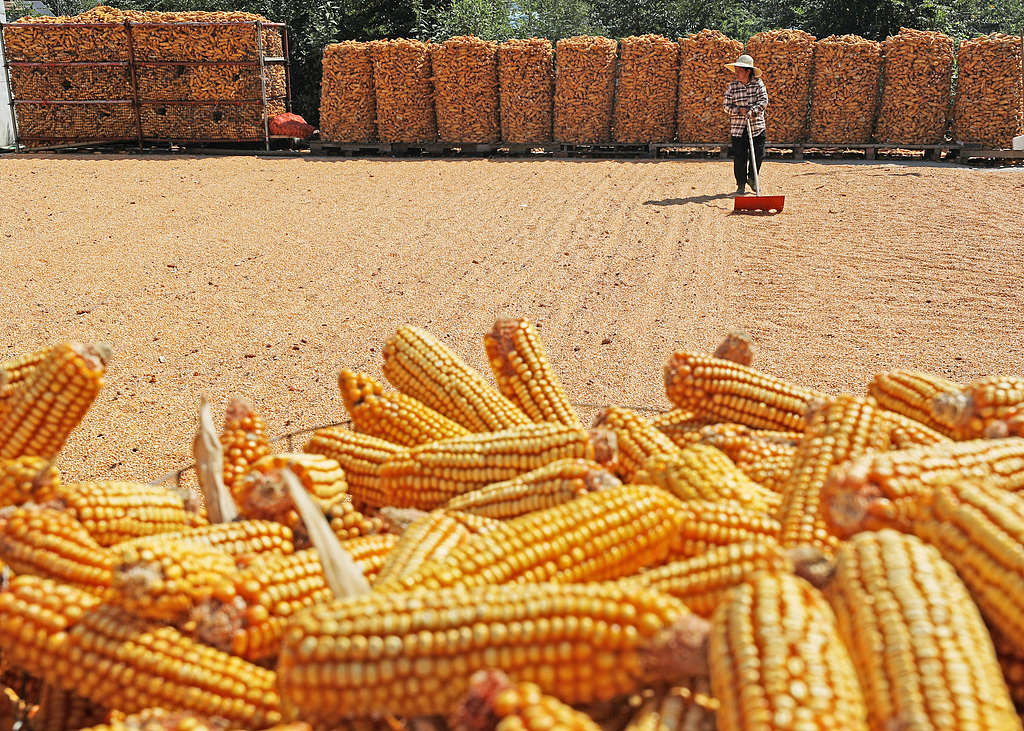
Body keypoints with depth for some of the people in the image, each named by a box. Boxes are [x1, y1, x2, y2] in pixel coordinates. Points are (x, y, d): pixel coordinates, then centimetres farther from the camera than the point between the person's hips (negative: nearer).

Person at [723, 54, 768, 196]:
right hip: (738, 127, 0)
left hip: (757, 126, 0)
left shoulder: (758, 84, 1)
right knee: (739, 157, -2)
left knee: (759, 154, -2)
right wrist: (740, 110, -14)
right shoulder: (732, 86, 3)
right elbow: (727, 106, 3)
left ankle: (752, 178, 25)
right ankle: (741, 185, 11)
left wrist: (751, 111, -21)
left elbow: (763, 101, -8)